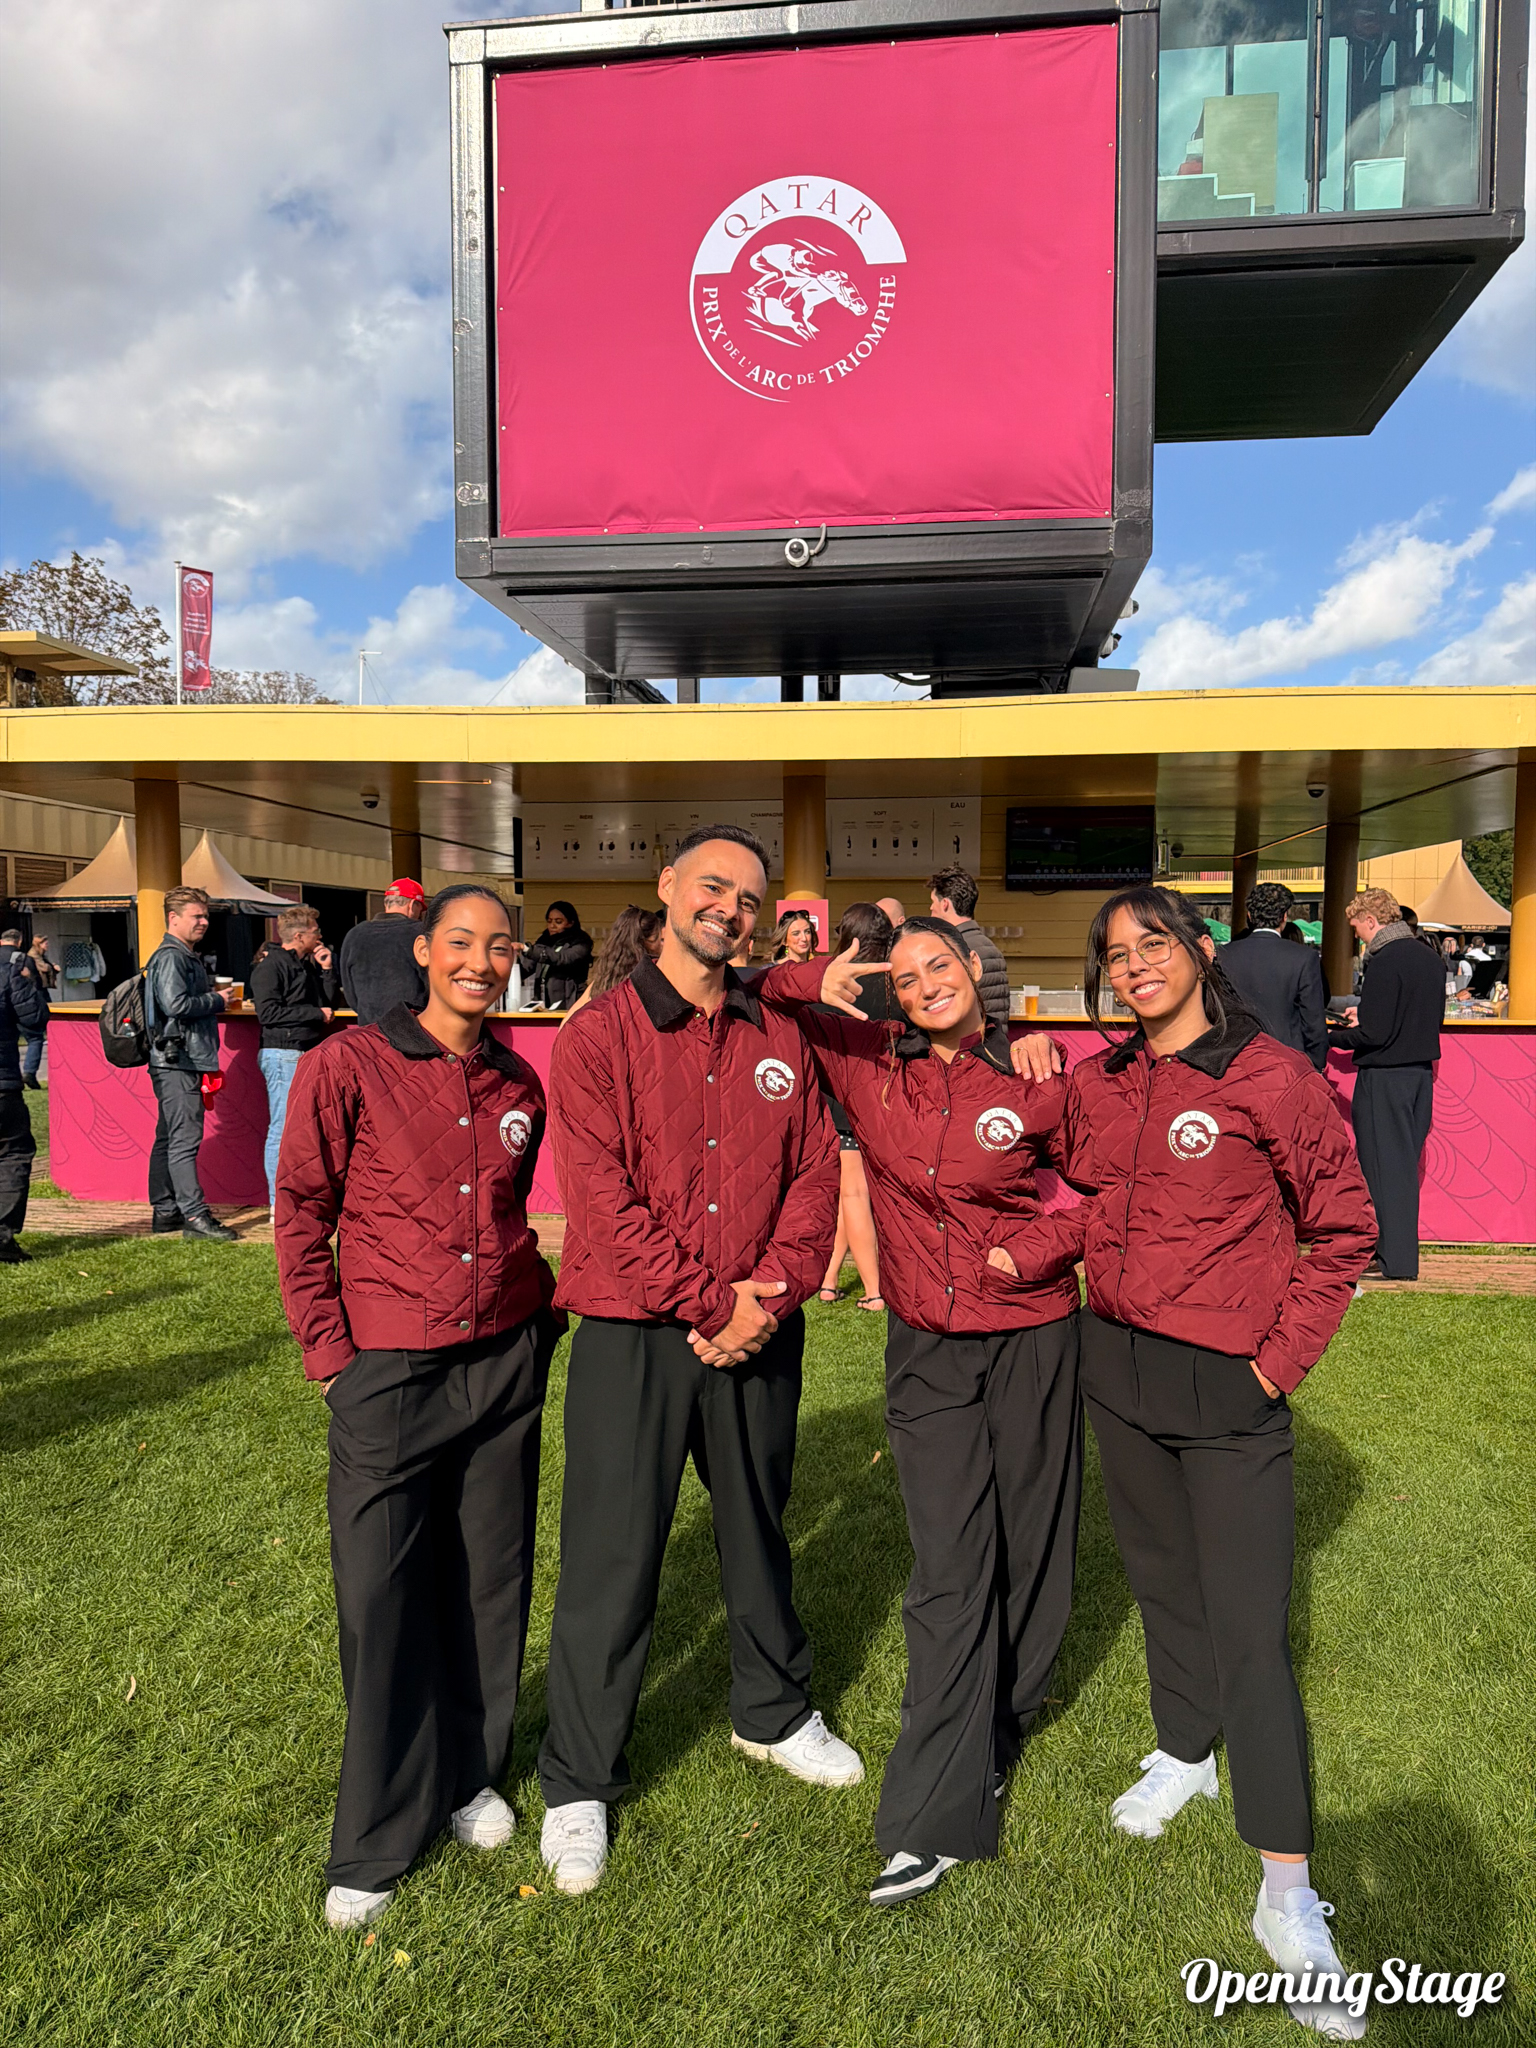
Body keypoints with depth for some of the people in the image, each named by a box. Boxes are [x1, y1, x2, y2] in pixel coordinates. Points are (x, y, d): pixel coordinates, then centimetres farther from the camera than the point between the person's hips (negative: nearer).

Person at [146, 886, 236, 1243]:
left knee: (169, 1138, 13)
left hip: (184, 1061, 11)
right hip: (176, 1061, -11)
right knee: (185, 1139, -10)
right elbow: (176, 1004, -25)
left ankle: (165, 1212, 19)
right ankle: (195, 1215, -10)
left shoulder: (187, 957, 21)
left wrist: (207, 1066, 20)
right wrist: (217, 1000, -10)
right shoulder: (170, 957, -11)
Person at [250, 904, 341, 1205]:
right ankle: (280, 1205, -3)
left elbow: (332, 1004, 19)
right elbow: (268, 1012, -18)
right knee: (283, 1129, -7)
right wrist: (316, 1013, -13)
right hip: (283, 1054, -8)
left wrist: (326, 970, 6)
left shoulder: (308, 965, 17)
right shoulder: (270, 966, -7)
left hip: (309, 1053, 9)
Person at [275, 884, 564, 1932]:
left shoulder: (519, 1085, 5)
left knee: (490, 1579, 14)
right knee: (380, 1594, 4)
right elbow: (300, 1215, -4)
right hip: (390, 1370, -3)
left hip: (507, 1362, 4)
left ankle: (472, 1773, 37)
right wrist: (331, 1351, -6)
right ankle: (376, 1841, 25)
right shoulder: (347, 1066, -8)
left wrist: (547, 1307, 8)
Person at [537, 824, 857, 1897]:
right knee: (612, 1557, 5)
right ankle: (579, 1783, 25)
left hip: (761, 1331, 4)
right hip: (634, 1334, -4)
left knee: (759, 1527, 21)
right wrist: (709, 1302, -16)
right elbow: (605, 1198, -14)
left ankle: (774, 1712, 45)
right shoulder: (600, 1034, -6)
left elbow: (815, 1172, 3)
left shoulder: (780, 1038, 7)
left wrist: (771, 1292, -11)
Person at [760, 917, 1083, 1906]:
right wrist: (814, 981, -17)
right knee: (950, 1571, 1)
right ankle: (936, 1821, 9)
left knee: (1027, 1549, 15)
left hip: (1032, 1338, 0)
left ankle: (997, 1727, 41)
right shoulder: (871, 1063, -4)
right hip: (926, 1348, 1)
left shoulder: (1038, 1084, -9)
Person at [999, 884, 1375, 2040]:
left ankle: (1287, 1895, 13)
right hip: (1119, 1368, 5)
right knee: (1162, 1576, 21)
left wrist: (1285, 1356, -9)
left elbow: (1342, 1226, -6)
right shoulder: (1098, 1085, 4)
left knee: (1250, 1628, -1)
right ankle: (1185, 1752, 44)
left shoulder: (1273, 1078, -11)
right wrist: (1020, 1252, -5)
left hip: (1229, 1386, -5)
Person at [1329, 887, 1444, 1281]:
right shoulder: (1430, 958, 9)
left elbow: (1373, 1034, -20)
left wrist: (1331, 1037, -5)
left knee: (1384, 1165, -1)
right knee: (1406, 1163, 15)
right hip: (1422, 1071, 8)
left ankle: (1397, 1260, 2)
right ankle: (1400, 1249, 22)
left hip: (1384, 1077, -8)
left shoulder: (1383, 963, -17)